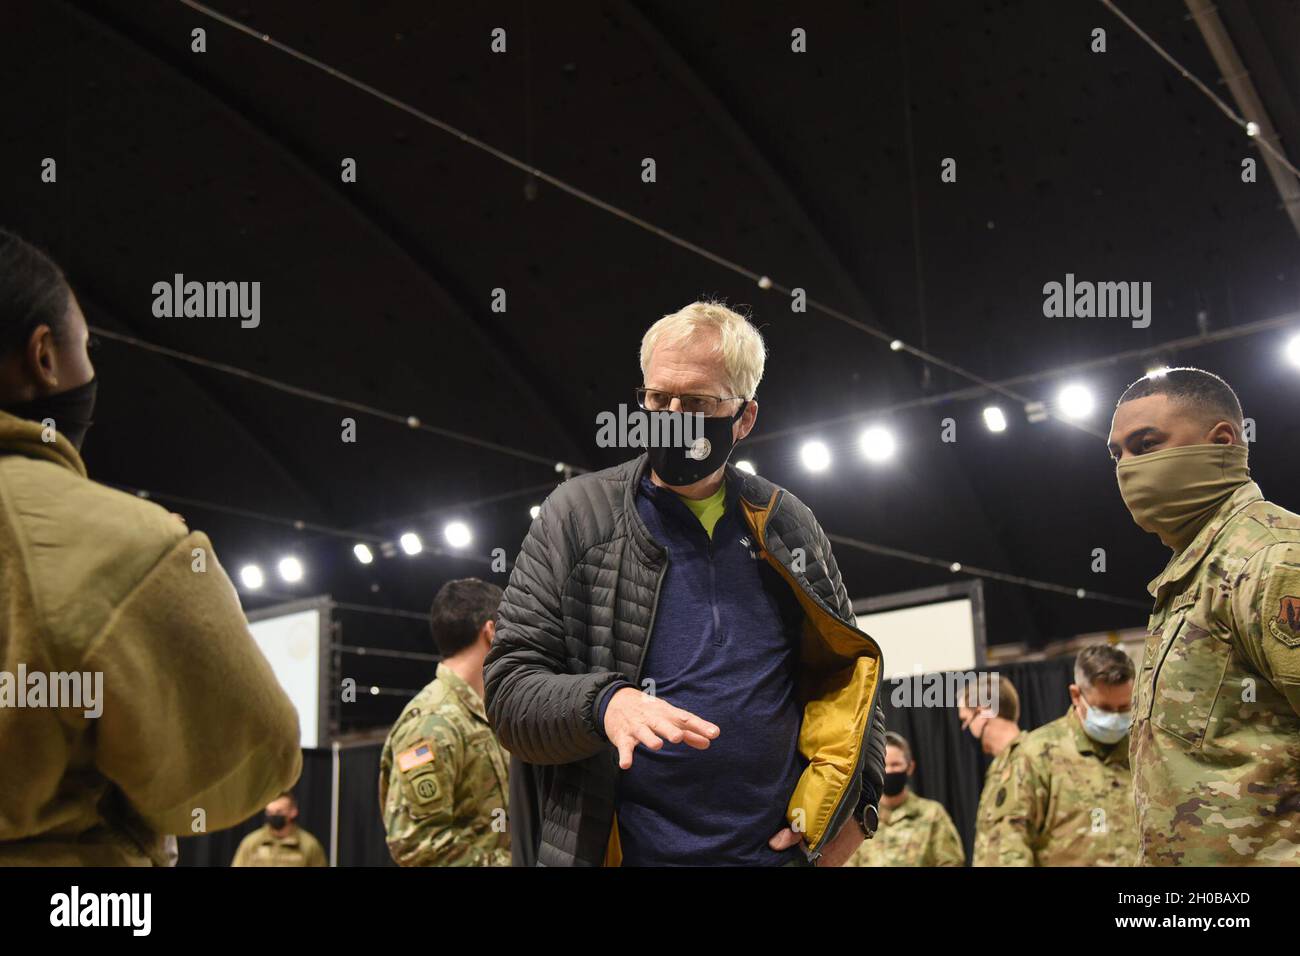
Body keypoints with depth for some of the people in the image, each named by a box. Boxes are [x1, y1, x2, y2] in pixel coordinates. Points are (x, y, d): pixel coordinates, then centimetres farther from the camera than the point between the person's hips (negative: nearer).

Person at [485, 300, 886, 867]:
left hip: (778, 848, 3)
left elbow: (846, 671, 14)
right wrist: (602, 705, -26)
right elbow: (509, 690, -6)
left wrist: (855, 800, -2)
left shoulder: (789, 525, 6)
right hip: (620, 847, -2)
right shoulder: (577, 515, -2)